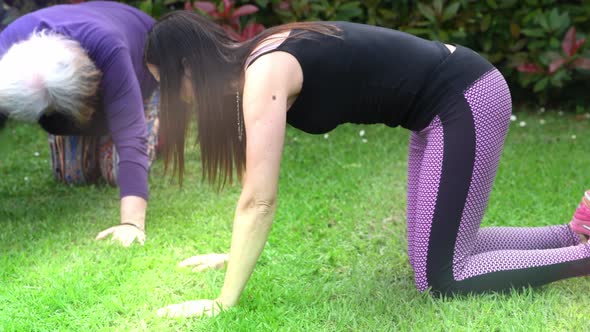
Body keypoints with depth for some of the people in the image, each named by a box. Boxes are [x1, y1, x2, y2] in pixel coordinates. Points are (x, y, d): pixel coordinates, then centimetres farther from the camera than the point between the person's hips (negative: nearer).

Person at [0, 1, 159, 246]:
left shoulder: (106, 48, -48)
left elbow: (130, 136, -53)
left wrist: (132, 223, -62)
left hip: (141, 65, -3)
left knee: (117, 173, -10)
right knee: (72, 176, -1)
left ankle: (156, 123, 19)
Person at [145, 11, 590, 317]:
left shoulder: (266, 75, -21)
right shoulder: (256, 63, 7)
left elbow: (259, 201, -24)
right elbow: (256, 179, 17)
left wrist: (224, 302, -20)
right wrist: (235, 256, 20)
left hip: (467, 101, -10)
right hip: (448, 102, 10)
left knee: (442, 277, -6)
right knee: (442, 249, 17)